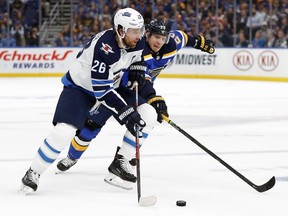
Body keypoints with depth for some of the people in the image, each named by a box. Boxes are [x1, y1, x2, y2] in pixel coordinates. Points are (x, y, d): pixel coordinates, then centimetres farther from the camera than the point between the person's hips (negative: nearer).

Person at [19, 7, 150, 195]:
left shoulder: (137, 41, -13)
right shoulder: (103, 47, -36)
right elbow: (102, 90, -34)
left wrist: (138, 73, -3)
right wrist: (125, 112, -36)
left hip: (113, 85, 8)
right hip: (80, 86, -8)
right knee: (64, 132, -25)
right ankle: (33, 173, -7)